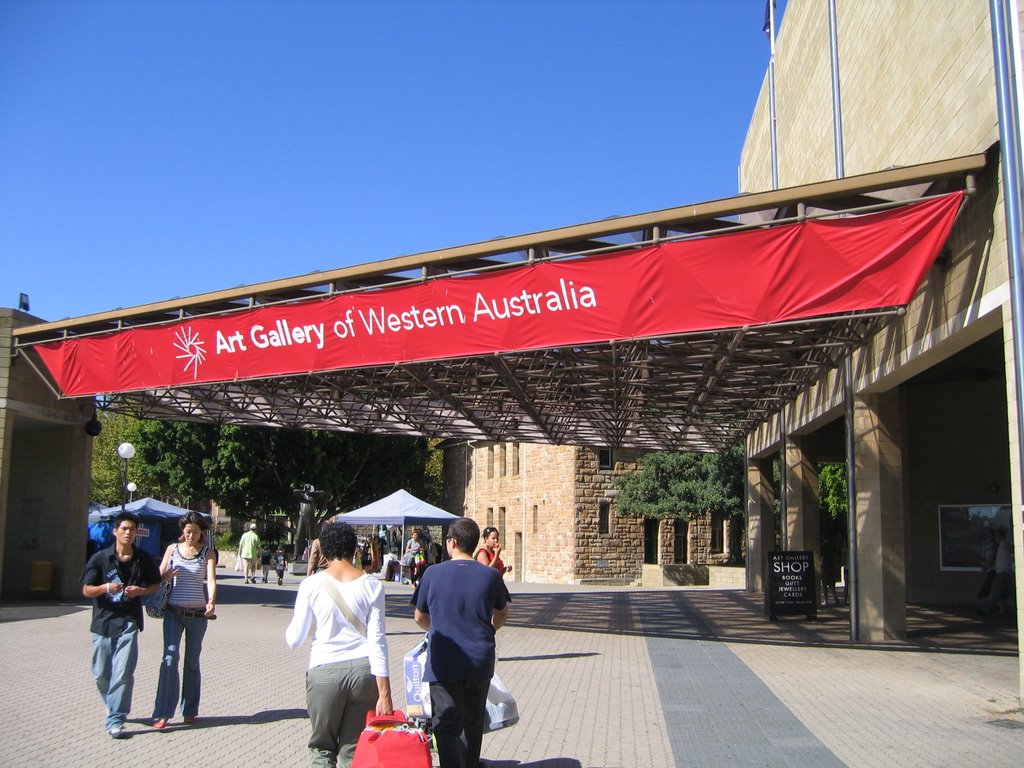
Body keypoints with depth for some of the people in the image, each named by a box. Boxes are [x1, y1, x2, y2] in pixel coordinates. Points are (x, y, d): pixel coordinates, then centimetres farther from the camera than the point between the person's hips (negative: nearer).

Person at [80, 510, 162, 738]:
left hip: (129, 622, -1)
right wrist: (106, 587, -20)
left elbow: (155, 585, 12)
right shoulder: (100, 558, -3)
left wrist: (140, 591, -9)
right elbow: (86, 590, 0)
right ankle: (115, 708, 35)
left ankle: (115, 720, -1)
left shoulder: (144, 559, 0)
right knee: (101, 674, 10)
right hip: (103, 621, 1)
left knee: (123, 673, -9)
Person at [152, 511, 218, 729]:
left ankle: (189, 711, 19)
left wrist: (211, 602, -29)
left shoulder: (207, 553, 1)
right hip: (174, 612, 0)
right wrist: (168, 576, -19)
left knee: (192, 662, 8)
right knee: (170, 657, -11)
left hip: (198, 614, 0)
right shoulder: (172, 549, 5)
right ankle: (162, 713, -9)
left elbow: (211, 579, -11)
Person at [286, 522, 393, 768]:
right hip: (364, 671, 2)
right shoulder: (372, 586, -2)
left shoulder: (311, 585, -5)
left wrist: (292, 624, 22)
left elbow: (294, 640, 0)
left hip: (325, 672, -1)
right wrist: (384, 693, -4)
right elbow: (377, 641, -5)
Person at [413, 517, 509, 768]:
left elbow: (420, 618, 4)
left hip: (443, 664, -3)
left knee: (447, 727, 0)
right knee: (473, 723, 20)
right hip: (480, 662, 3)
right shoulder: (490, 575, -4)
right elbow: (501, 613, 13)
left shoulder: (433, 573, -8)